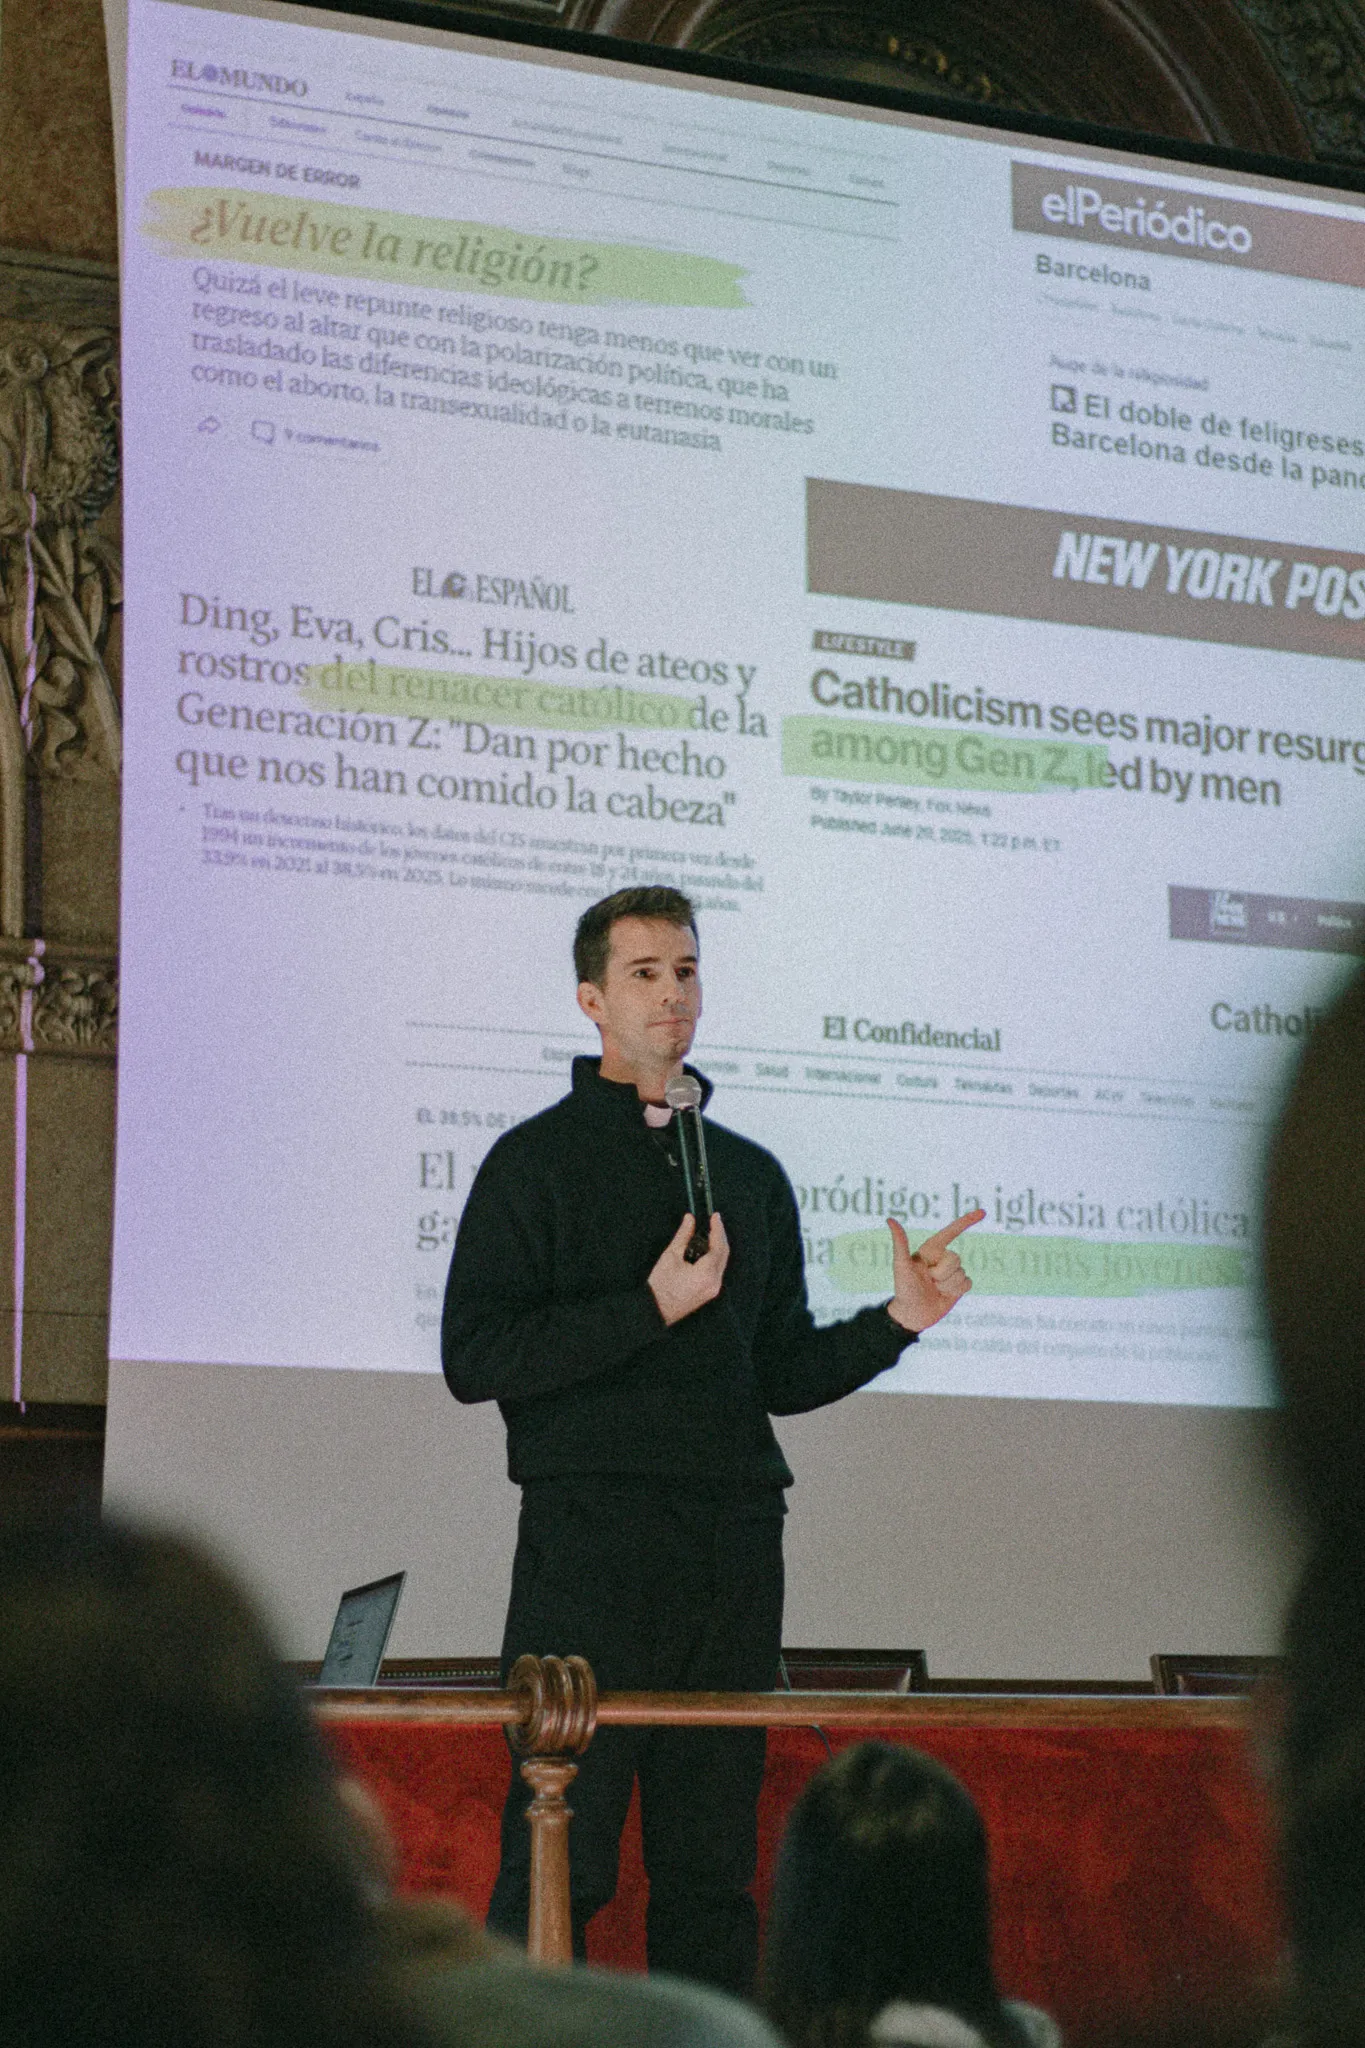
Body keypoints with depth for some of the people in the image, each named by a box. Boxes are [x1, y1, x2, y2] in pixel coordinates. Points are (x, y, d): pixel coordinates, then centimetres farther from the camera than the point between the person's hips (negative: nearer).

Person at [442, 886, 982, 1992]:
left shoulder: (752, 1174, 20)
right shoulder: (538, 1161, 4)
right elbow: (474, 1357, -7)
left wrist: (896, 1321, 7)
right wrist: (653, 1307, -11)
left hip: (733, 1537, 5)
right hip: (591, 1535, -5)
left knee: (714, 1863, 6)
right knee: (560, 1860, -7)